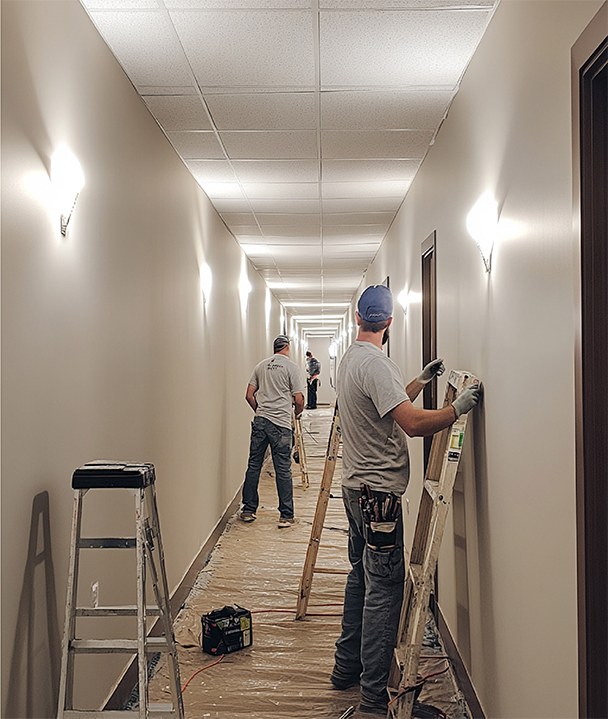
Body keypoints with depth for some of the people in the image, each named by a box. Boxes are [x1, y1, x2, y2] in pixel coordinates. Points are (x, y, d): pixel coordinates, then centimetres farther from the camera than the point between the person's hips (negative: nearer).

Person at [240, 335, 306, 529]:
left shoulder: (261, 366, 11)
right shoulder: (291, 367, -3)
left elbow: (249, 396, 10)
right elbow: (299, 400, -6)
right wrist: (297, 413, 15)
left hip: (260, 420, 4)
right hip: (281, 424, -4)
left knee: (253, 465, 12)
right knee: (283, 470, 1)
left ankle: (248, 510, 20)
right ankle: (286, 516, 6)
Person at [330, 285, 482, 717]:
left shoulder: (351, 359, 12)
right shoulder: (374, 363, -20)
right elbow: (413, 423, -28)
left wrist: (422, 380, 27)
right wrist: (459, 408, -17)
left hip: (357, 486, 11)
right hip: (378, 490, -11)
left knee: (362, 577, 20)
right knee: (384, 589, -5)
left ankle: (347, 667, 31)